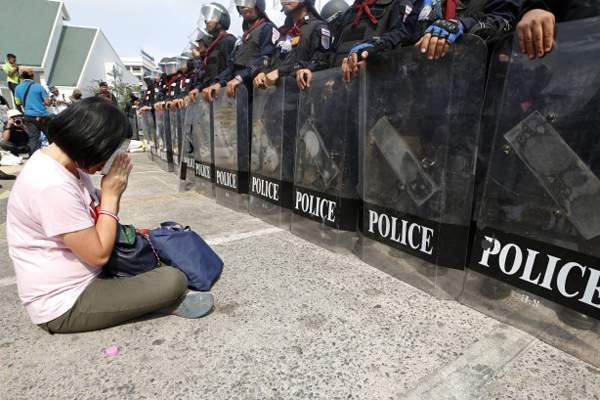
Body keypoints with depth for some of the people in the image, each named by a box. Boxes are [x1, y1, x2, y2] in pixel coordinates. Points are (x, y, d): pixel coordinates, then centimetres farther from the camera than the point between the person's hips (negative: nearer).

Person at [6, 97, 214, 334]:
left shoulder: (70, 165, 1)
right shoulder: (52, 186, -29)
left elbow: (95, 221, 10)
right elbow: (99, 254, -25)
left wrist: (112, 193, -9)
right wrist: (111, 194, -19)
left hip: (88, 277, 10)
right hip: (65, 307, -10)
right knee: (173, 280, -20)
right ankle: (171, 304, 9)